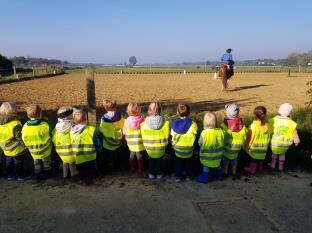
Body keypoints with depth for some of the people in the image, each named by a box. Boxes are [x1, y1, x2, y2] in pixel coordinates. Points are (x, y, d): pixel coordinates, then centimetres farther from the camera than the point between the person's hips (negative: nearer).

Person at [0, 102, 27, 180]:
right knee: (19, 162, 14)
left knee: (9, 162, 25)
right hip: (17, 149, -6)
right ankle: (20, 176, 29)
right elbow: (19, 138, -23)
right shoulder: (15, 124, -31)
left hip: (6, 149, 6)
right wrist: (25, 145, -8)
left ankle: (10, 175, 40)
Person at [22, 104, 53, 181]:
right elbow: (51, 134, -13)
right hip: (45, 149, -2)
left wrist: (29, 146, 9)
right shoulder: (45, 125, -27)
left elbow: (24, 139, -7)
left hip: (33, 151, 2)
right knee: (46, 161, 25)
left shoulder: (25, 126, -17)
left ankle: (37, 175, 36)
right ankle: (46, 173, 43)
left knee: (36, 162, 25)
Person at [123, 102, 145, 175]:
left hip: (131, 142, 2)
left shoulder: (127, 121, -12)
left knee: (132, 154, 21)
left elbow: (125, 132, -3)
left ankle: (132, 168, 34)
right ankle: (140, 170, 23)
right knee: (139, 155, 12)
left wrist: (127, 139, 13)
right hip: (139, 142, -2)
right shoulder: (141, 120, -18)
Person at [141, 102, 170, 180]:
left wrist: (145, 144, 13)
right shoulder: (165, 122, -16)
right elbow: (166, 135, -7)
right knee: (159, 159, 22)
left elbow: (143, 136, -4)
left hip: (149, 147, 1)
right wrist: (165, 143, 9)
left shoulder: (145, 123, -14)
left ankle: (151, 174, 33)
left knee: (151, 159, 24)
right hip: (161, 146, 0)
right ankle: (159, 174, 32)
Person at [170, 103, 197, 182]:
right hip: (189, 148, -1)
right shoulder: (192, 124, -19)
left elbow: (172, 137, -5)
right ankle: (189, 175, 34)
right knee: (188, 162, 21)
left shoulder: (174, 123, -12)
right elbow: (194, 136, -13)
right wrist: (193, 145, 3)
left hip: (177, 148, 1)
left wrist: (173, 145, 10)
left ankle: (178, 176, 29)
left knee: (178, 162, 20)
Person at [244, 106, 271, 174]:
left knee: (253, 159, 13)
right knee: (261, 159, 23)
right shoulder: (266, 125, -10)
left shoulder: (253, 125, -25)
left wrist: (246, 146, -4)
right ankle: (260, 168, 40)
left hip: (254, 147, -5)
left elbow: (249, 137, -18)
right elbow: (268, 137, 3)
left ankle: (252, 170, 27)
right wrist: (266, 145, 18)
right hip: (263, 147, 5)